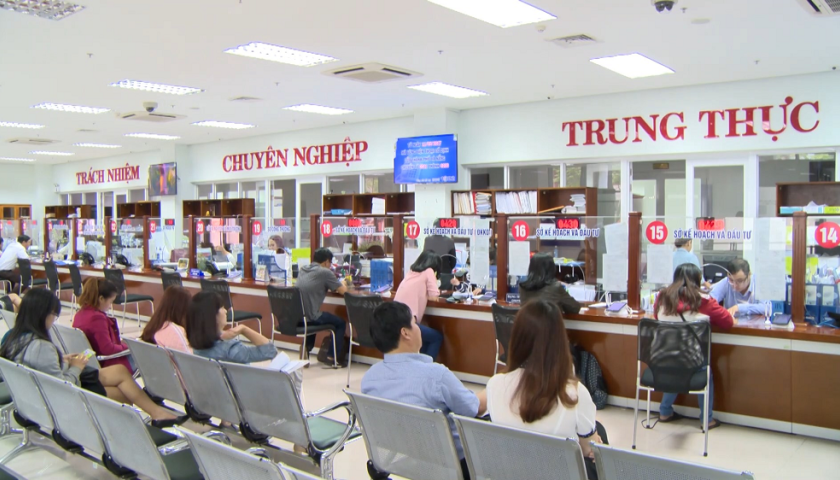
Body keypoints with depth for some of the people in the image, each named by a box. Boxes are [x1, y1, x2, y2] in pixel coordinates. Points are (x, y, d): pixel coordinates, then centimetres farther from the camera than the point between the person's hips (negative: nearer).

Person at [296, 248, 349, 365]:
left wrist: (329, 287, 24)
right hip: (310, 318, -7)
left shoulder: (303, 270, 13)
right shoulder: (325, 272, -8)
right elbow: (343, 291, -3)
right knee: (340, 323, 15)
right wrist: (342, 284, 19)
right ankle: (331, 357, 13)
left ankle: (307, 347, 32)